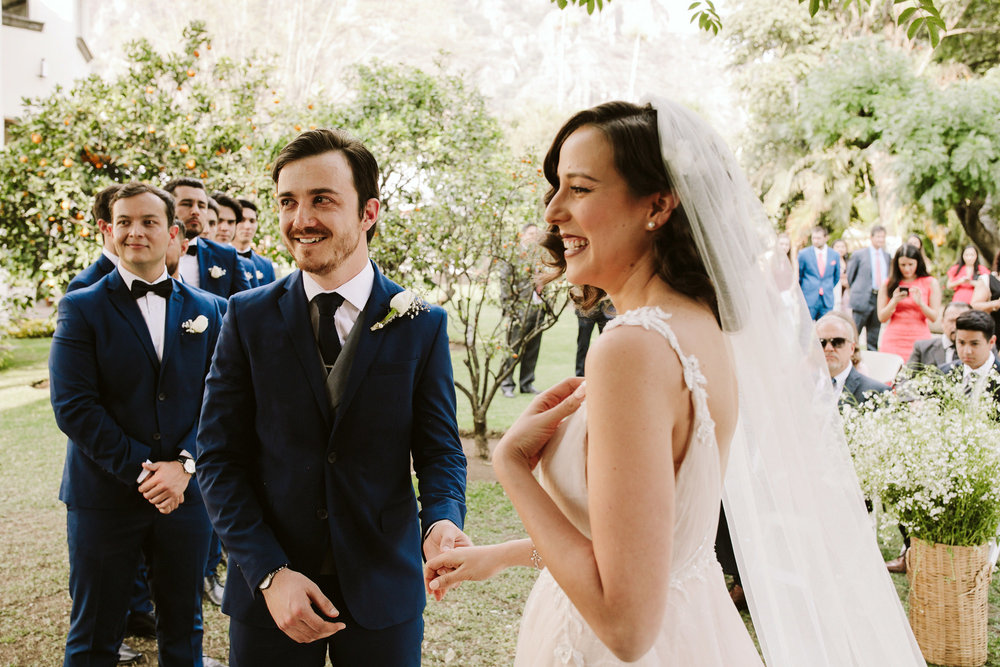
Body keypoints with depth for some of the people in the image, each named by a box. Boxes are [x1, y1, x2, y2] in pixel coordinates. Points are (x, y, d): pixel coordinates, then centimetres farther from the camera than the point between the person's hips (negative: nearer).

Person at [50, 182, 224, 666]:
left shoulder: (204, 309, 7)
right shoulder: (81, 308, -2)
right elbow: (73, 406, -10)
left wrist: (184, 465, -13)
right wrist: (141, 471, -15)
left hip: (185, 495, 2)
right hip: (103, 496, -2)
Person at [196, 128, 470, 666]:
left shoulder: (423, 324, -3)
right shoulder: (248, 317, -2)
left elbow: (440, 451, 0)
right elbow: (219, 458, -4)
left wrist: (441, 522, -22)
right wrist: (269, 573, -14)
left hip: (383, 591, 0)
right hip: (266, 592, 0)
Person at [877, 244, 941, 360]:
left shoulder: (930, 283, 6)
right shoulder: (889, 284, 8)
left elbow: (934, 318, 2)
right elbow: (882, 318, 5)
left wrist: (920, 303, -13)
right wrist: (894, 301, -9)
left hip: (919, 341, -1)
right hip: (893, 341, 1)